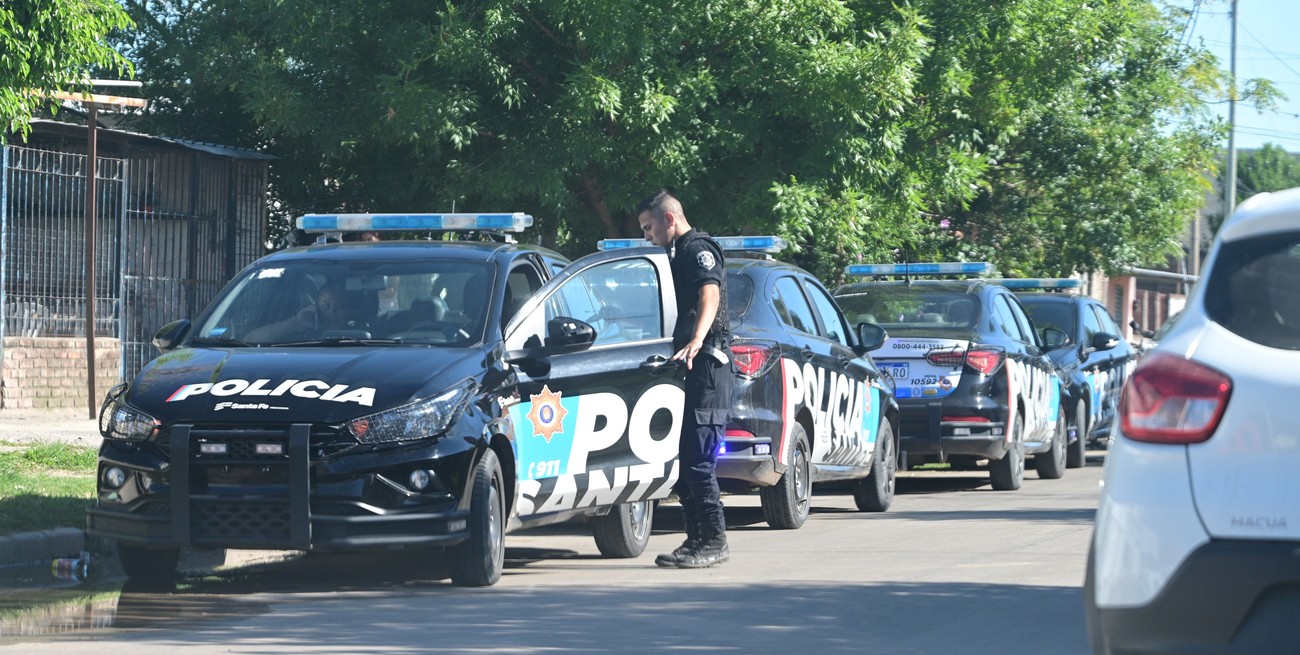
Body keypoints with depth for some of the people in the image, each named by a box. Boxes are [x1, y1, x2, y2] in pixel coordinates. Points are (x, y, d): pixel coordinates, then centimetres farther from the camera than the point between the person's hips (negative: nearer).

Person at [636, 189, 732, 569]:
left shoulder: (698, 248, -7)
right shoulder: (681, 253, 25)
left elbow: (710, 294, -27)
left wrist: (697, 340, -43)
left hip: (705, 365, -11)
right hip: (690, 367, 11)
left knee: (697, 459, -13)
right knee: (685, 459, 10)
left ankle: (714, 540, -12)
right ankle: (697, 538, 14)